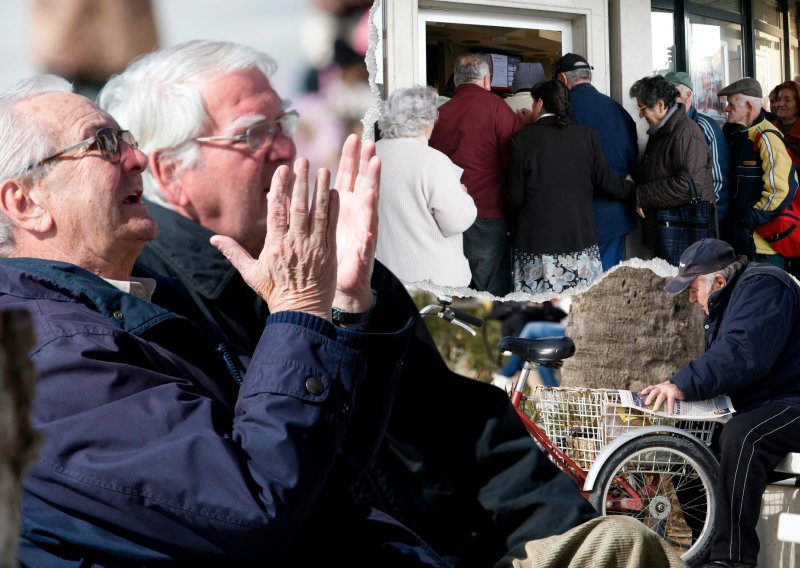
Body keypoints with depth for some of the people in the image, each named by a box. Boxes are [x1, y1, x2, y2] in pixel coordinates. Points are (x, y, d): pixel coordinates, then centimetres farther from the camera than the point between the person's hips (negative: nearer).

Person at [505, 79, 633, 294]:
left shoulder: (522, 139, -5)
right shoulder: (586, 136, 2)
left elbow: (514, 199, -3)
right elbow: (607, 182, 9)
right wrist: (627, 186, 30)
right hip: (581, 240, 3)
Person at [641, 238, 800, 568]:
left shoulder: (761, 287, -16)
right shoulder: (728, 301, 17)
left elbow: (743, 354, -31)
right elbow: (719, 364, 16)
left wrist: (683, 384, -33)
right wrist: (675, 388, 0)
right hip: (762, 404, 11)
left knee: (740, 437, -35)